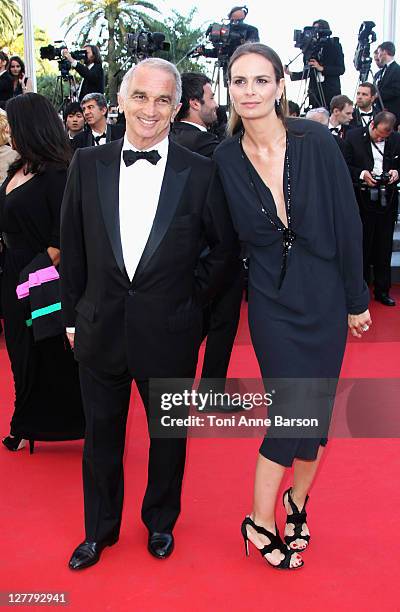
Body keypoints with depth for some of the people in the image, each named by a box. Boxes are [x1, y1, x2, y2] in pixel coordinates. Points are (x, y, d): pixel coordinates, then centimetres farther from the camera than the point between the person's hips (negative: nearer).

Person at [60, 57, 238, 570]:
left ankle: (161, 522, 41)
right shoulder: (87, 164, -2)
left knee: (168, 435, 16)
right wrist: (73, 315, 5)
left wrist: (195, 295, -1)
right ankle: (100, 529, 38)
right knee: (101, 436, 16)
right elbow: (73, 248, 5)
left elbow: (225, 246, 4)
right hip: (100, 330, 2)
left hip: (169, 333, -1)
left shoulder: (200, 173, -8)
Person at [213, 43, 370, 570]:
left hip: (324, 296, 1)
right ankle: (261, 522, 14)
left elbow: (348, 224, -6)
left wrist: (357, 298, -3)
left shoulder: (316, 141, -11)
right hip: (273, 300, -1)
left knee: (316, 407, 10)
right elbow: (230, 237, 3)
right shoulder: (226, 158, -6)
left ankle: (297, 500, 33)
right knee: (293, 407, -4)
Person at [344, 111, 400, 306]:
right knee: (362, 247, 7)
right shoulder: (354, 136, -5)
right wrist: (362, 174, -18)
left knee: (384, 248, 9)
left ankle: (382, 290, 20)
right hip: (362, 200, -2)